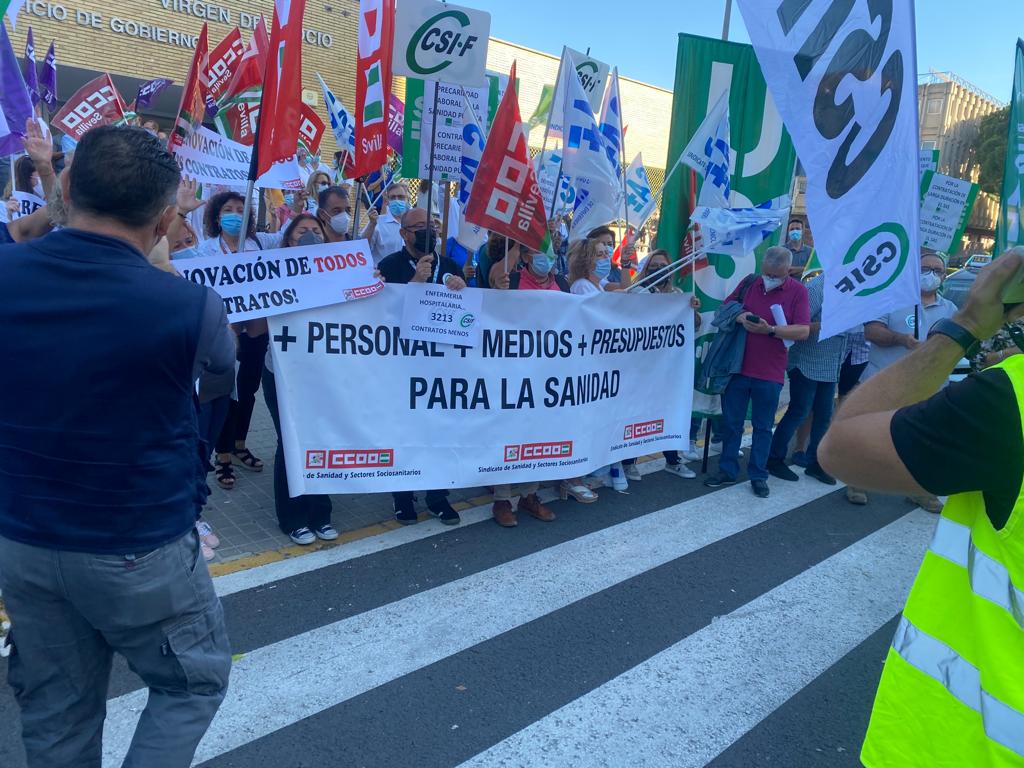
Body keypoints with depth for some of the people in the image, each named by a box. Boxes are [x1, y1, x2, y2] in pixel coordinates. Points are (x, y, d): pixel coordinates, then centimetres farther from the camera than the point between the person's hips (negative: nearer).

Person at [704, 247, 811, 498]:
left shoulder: (798, 291, -5)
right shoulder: (749, 283, 4)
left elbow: (803, 331, -11)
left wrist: (770, 329, -23)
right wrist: (739, 317, -12)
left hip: (770, 373, -2)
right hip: (737, 366, 3)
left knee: (763, 427, 9)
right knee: (731, 422, 10)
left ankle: (758, 475, 21)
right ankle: (727, 470, 23)